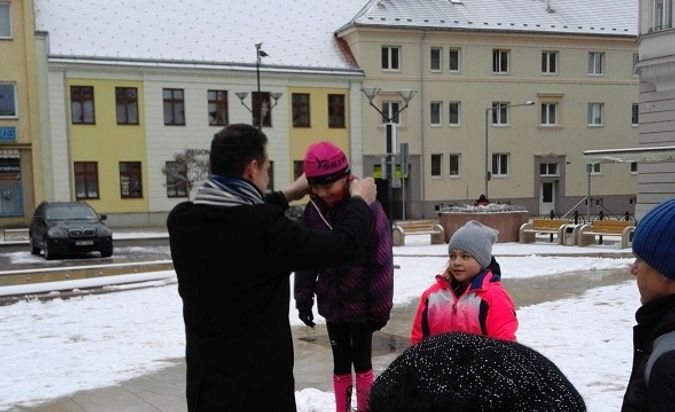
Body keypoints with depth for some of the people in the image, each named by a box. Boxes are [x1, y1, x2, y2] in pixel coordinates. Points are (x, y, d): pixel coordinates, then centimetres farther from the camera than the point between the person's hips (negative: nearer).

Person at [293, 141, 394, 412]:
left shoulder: (368, 208, -18)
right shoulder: (313, 210, -4)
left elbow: (382, 262, -14)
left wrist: (380, 306, -10)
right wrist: (303, 298, 7)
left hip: (361, 304, -4)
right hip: (331, 303, 4)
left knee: (361, 362, 8)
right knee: (341, 363, 17)